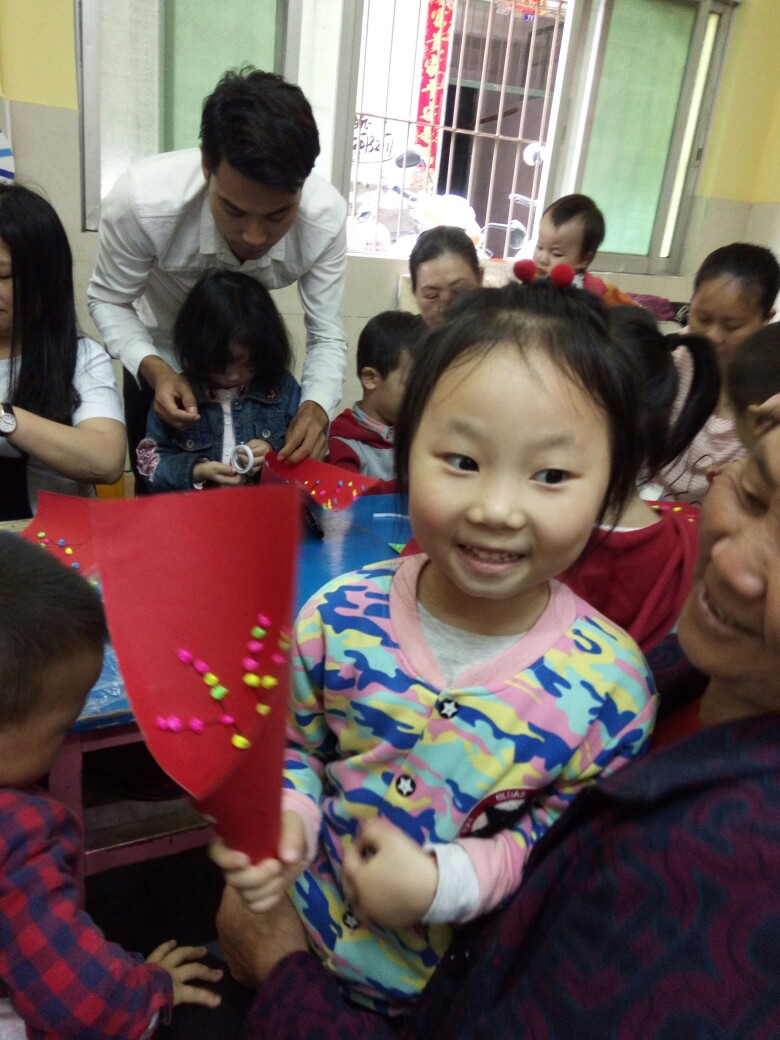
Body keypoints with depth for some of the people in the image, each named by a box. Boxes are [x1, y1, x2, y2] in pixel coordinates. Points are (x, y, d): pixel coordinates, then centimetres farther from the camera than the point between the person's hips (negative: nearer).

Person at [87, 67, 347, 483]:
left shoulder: (325, 218, -33)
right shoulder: (141, 201, -38)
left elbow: (326, 337, -25)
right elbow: (107, 300, -21)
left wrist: (316, 405, -45)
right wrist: (153, 368, -39)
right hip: (161, 356, -1)